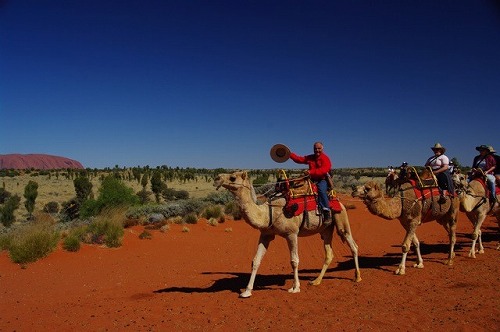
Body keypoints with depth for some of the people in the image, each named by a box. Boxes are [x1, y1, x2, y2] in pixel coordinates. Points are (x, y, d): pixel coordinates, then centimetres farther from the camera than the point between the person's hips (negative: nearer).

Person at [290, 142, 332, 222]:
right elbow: (299, 159, 16)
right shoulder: (310, 158, 15)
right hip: (312, 179, 7)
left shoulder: (325, 158, -6)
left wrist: (311, 172, -32)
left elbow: (324, 170, -21)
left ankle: (327, 213, -36)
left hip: (322, 180, -7)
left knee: (321, 190, -34)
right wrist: (289, 154, 4)